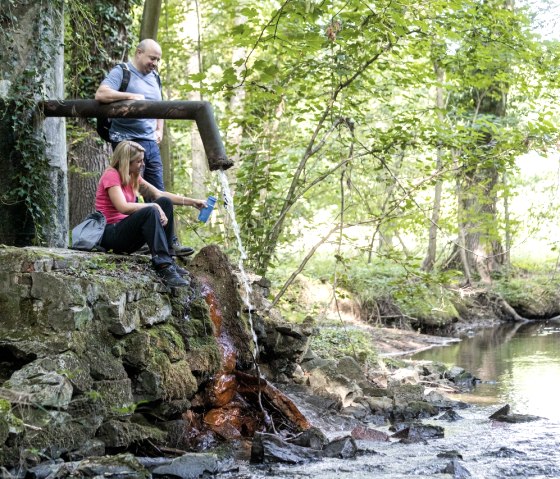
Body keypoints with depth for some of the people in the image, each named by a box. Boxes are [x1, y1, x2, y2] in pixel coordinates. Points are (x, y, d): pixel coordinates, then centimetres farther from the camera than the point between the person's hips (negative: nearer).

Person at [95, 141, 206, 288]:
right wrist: (154, 206, -19)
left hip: (126, 234, 9)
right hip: (109, 234, -9)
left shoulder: (134, 178, 12)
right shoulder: (111, 175, -12)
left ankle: (167, 259, -7)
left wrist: (192, 202, 5)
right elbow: (123, 207, -25)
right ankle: (163, 267, -37)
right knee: (150, 212, -30)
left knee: (165, 203, 0)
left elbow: (160, 194, 12)